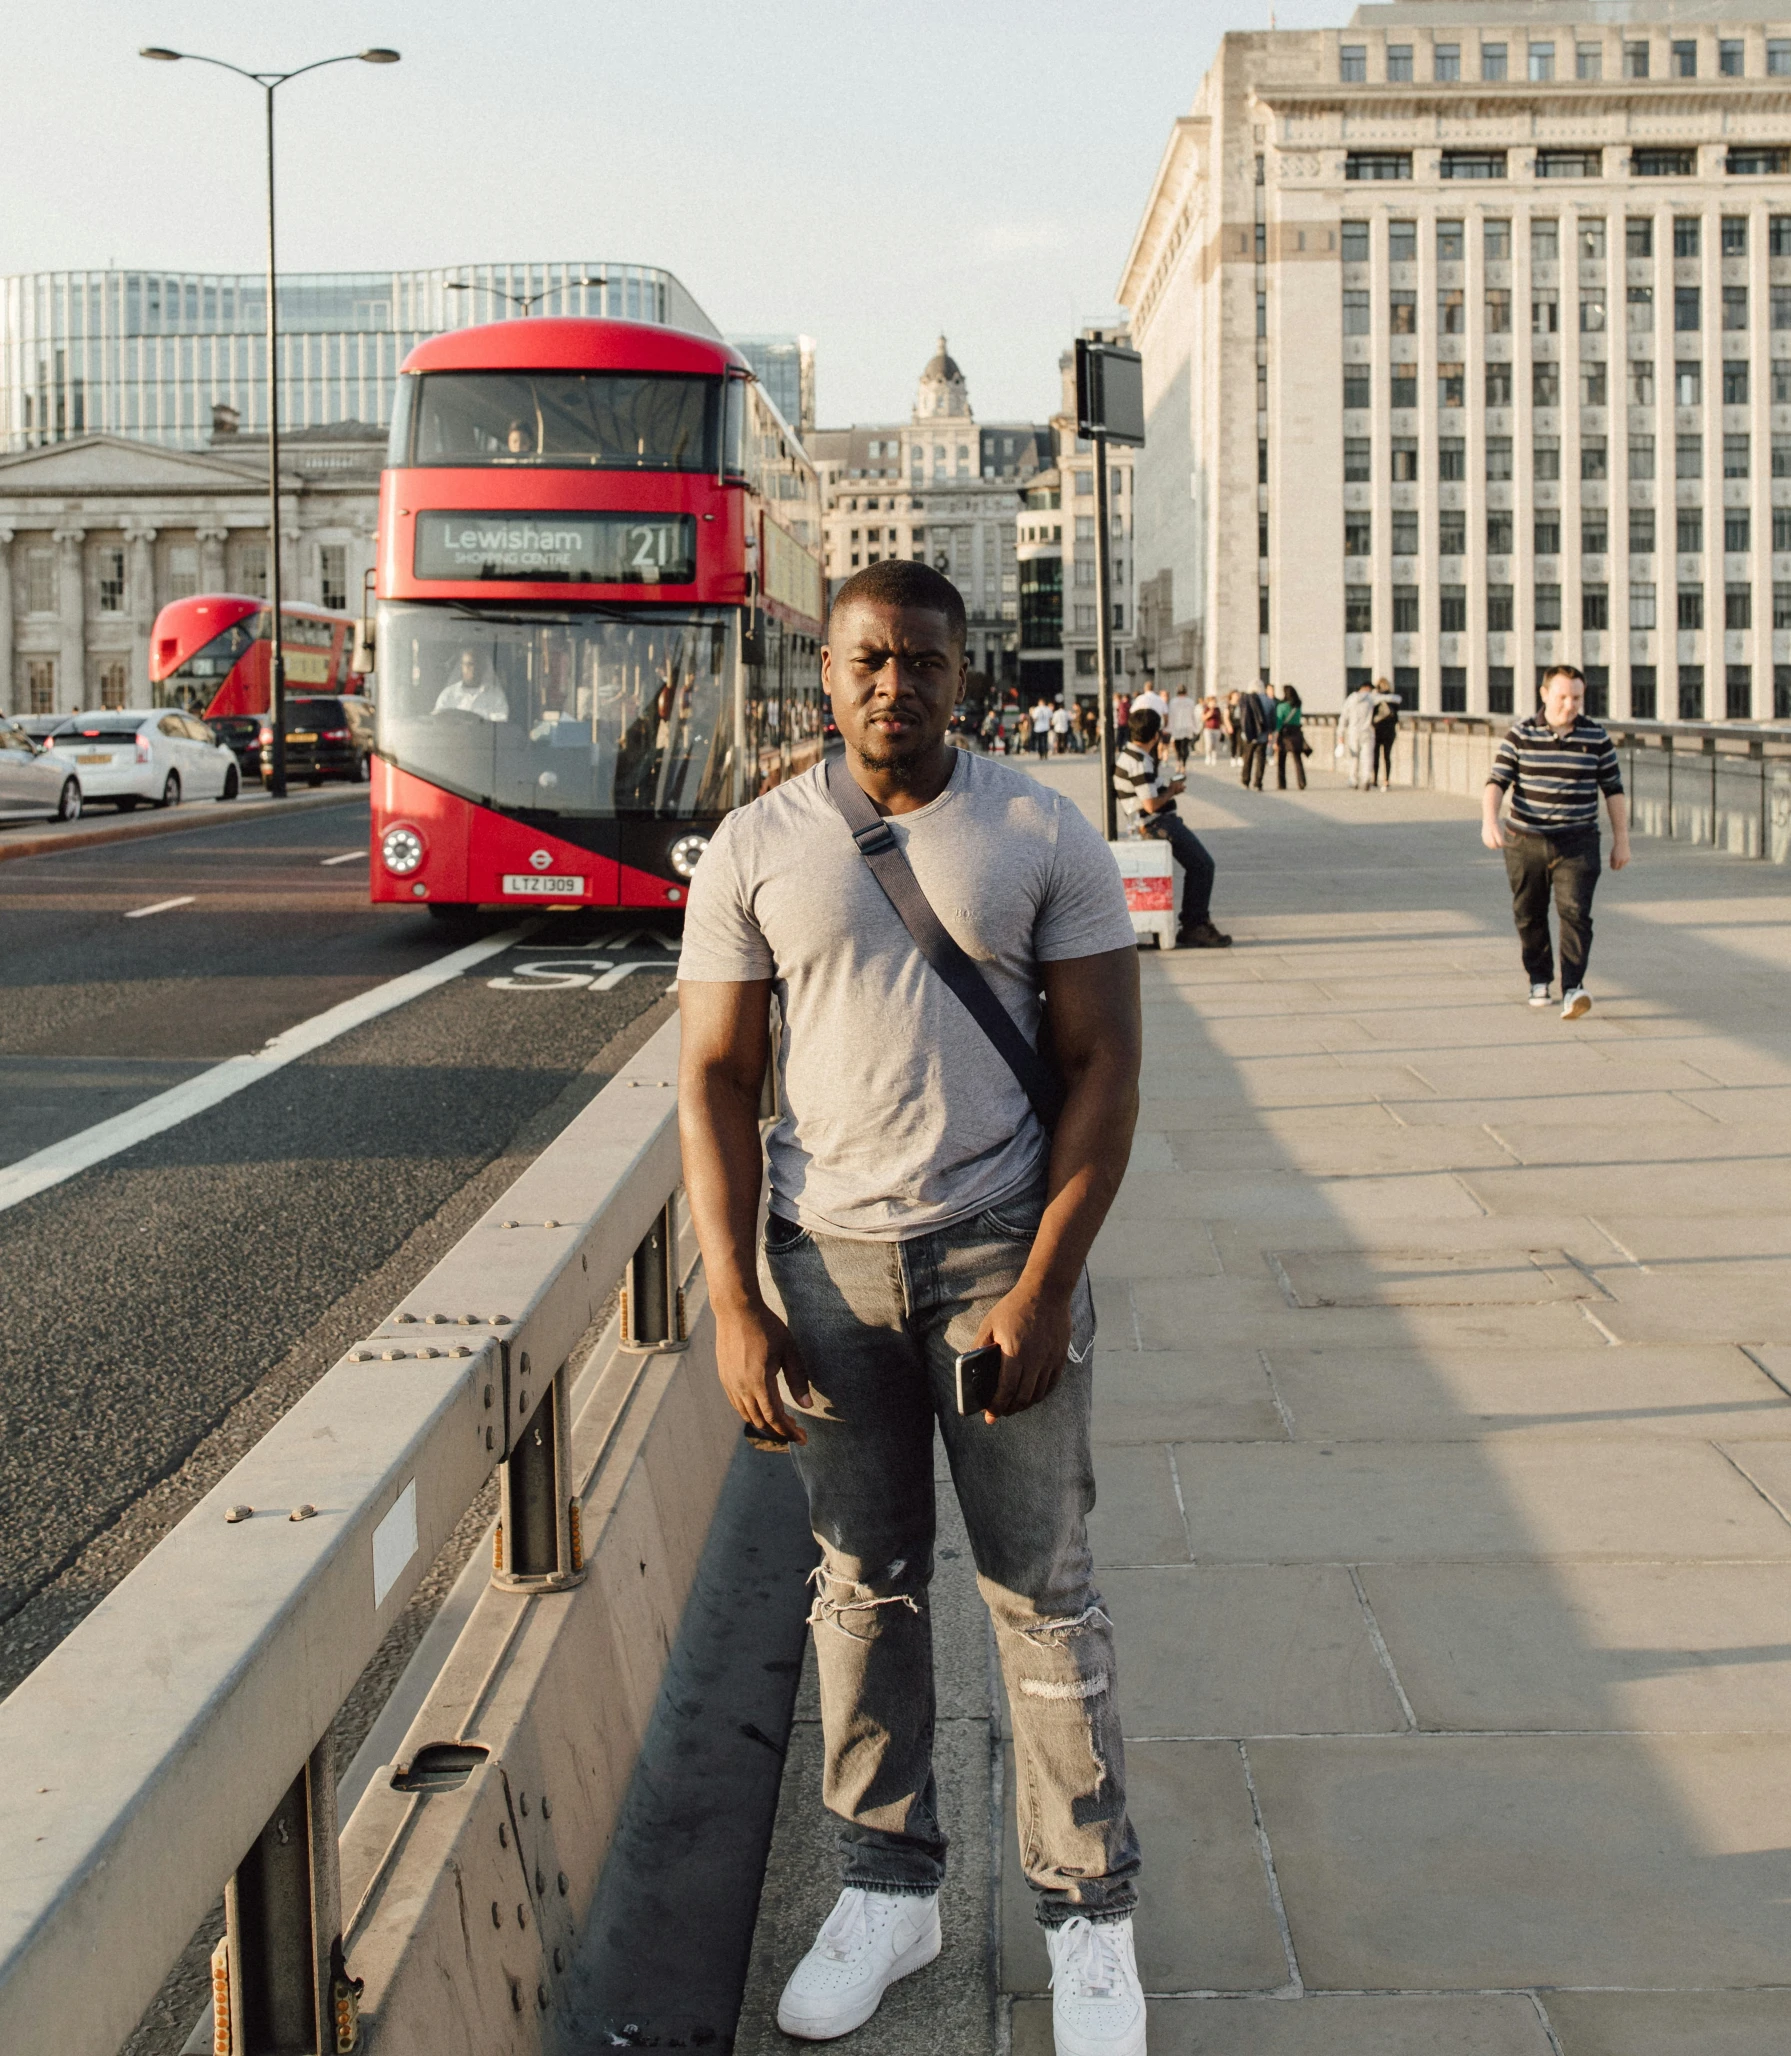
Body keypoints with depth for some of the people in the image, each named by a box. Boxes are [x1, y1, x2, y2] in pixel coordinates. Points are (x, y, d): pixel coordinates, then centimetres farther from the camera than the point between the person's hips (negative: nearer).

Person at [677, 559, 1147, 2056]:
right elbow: (719, 1078, 2)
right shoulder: (756, 849, 1)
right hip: (826, 1258, 2)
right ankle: (890, 1891, 26)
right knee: (864, 1585, 11)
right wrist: (735, 1302, -5)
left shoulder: (1045, 837, -3)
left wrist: (1042, 1288, -12)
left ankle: (1091, 1920, 18)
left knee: (1043, 1590, 4)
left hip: (1001, 1249, -1)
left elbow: (1105, 1065, -4)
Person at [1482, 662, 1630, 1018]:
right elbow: (1497, 781, -4)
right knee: (1529, 915, 11)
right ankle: (1539, 979, 31)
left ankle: (1573, 988, -18)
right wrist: (1489, 820, -22)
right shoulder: (1520, 735, 0)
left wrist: (1621, 840, 9)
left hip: (1577, 844, -1)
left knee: (1575, 912, -15)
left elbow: (1614, 790, 9)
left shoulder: (1596, 738, 2)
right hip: (1525, 842, 1)